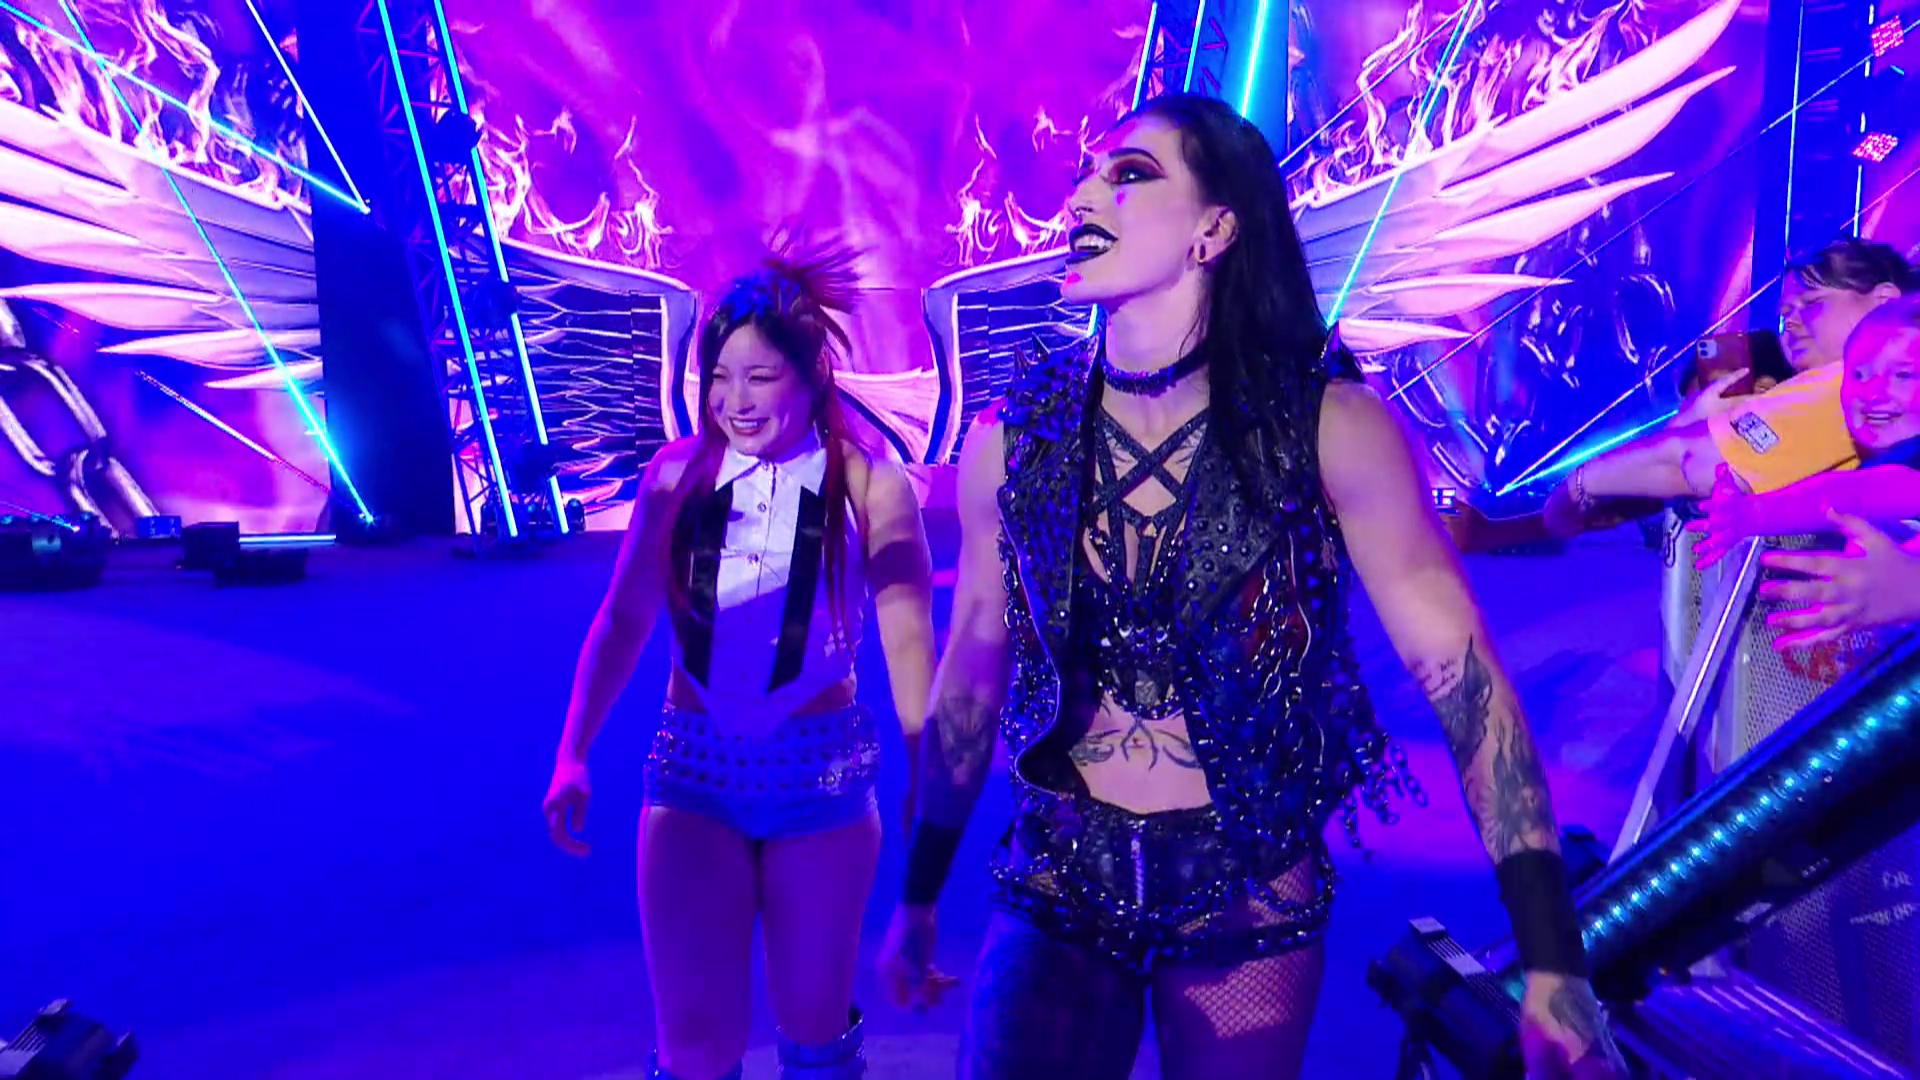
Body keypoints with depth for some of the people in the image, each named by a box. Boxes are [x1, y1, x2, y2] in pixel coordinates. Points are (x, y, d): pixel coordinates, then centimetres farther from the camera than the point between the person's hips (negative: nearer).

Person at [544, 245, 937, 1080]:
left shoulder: (869, 488, -10)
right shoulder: (677, 474, -3)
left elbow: (908, 641, -10)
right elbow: (622, 620, 0)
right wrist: (572, 753, -7)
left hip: (822, 772, -1)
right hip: (694, 769, 1)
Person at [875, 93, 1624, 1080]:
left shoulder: (1329, 426, -14)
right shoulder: (1011, 436, -7)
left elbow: (1461, 673, -11)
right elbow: (971, 673, 3)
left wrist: (1552, 962, -15)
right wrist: (918, 897, 11)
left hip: (1251, 902, 0)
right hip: (1055, 890, 1)